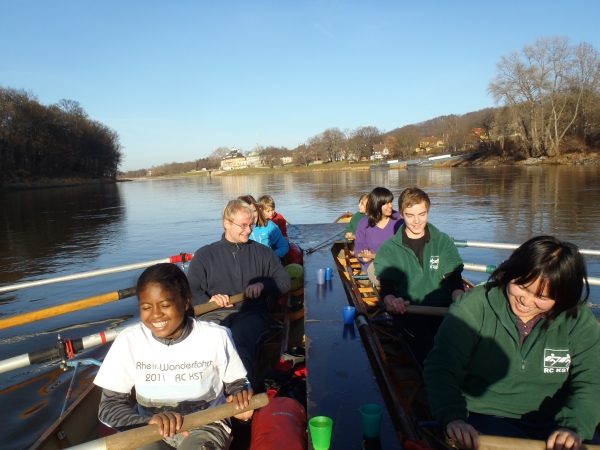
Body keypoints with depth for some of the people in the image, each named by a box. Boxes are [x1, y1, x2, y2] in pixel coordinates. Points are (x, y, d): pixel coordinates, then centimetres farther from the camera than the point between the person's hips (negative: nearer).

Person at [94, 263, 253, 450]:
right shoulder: (128, 340, -11)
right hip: (148, 428, 1)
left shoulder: (216, 336, -13)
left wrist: (239, 402, -22)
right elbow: (108, 406, -9)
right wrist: (150, 421, -27)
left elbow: (235, 382, 2)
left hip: (206, 425, -1)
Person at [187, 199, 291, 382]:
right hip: (214, 314, 1)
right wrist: (208, 300, -12)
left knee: (239, 346, -37)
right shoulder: (204, 255, 17)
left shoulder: (263, 252, 20)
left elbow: (285, 281, 16)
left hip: (251, 313, 0)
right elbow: (191, 290, 10)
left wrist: (263, 285, -4)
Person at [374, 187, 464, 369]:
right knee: (427, 348, -33)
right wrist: (391, 300, -26)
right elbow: (386, 286, 0)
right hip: (408, 311, -2)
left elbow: (453, 279, 5)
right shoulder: (388, 248, 10)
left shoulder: (444, 242, 14)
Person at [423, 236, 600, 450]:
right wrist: (453, 417, -29)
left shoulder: (580, 321, 0)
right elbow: (442, 366, -15)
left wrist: (573, 426, -23)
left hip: (553, 423, 5)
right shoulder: (474, 306, -12)